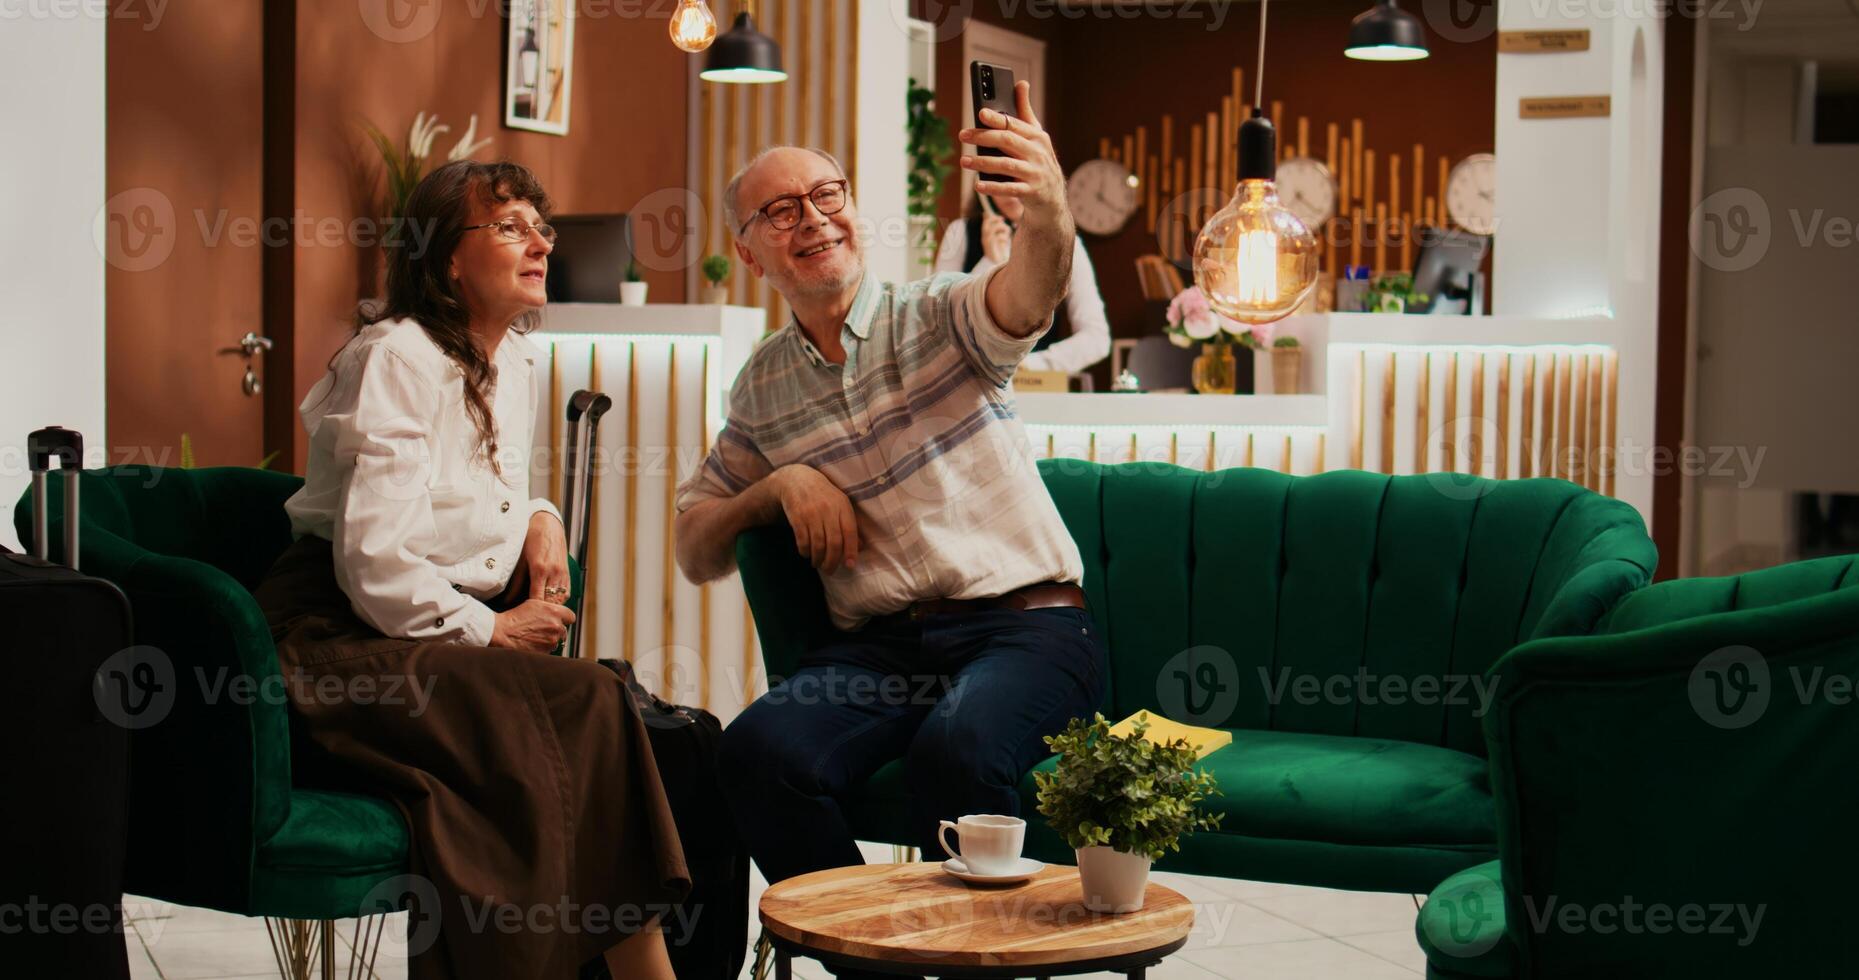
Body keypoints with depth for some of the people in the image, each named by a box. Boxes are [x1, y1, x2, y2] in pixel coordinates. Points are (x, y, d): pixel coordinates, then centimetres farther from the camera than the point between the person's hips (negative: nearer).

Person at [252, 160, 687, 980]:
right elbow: (374, 564, -18)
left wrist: (540, 516, 9)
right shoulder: (395, 358, -11)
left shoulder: (517, 359, 15)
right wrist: (490, 630, -10)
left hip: (456, 629, 8)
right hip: (344, 647, -8)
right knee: (587, 707, -28)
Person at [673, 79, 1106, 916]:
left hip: (1027, 627, -3)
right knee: (759, 751, -27)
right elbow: (695, 554, 21)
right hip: (882, 647, 3)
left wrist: (1047, 212, -46)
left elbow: (1026, 294, -21)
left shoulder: (938, 316, 4)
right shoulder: (762, 390, 16)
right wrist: (780, 485, 0)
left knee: (955, 748, -35)